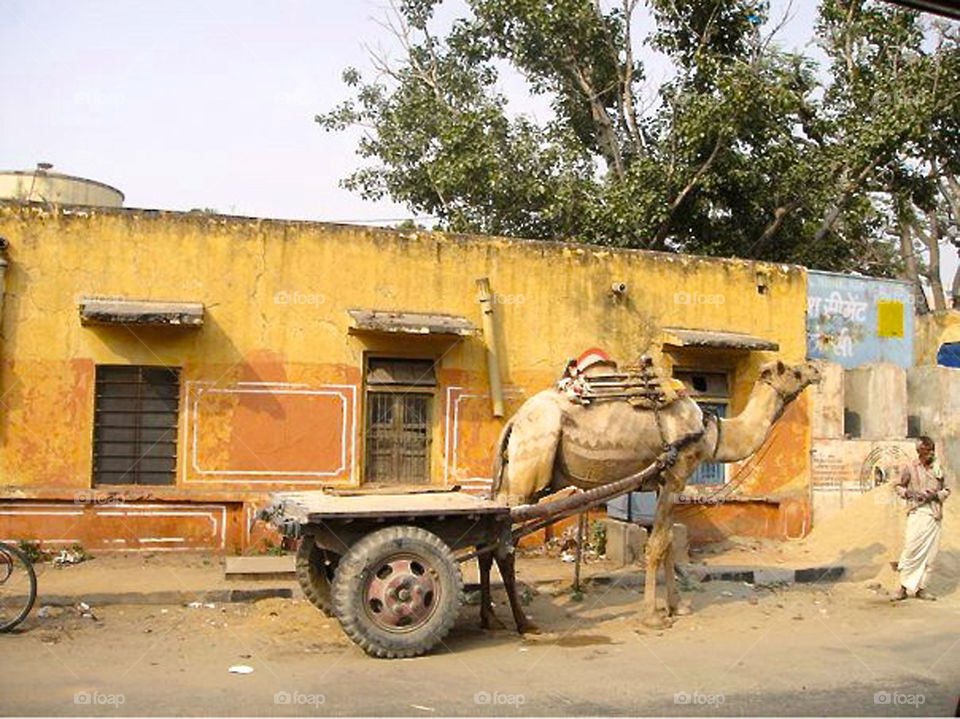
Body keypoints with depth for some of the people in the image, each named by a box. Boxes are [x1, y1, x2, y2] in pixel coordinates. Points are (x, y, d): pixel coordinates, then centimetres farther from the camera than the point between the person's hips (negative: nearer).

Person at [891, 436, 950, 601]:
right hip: (917, 513, -4)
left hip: (935, 514, 4)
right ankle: (904, 587, -2)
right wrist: (911, 494, -10)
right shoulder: (910, 468, 2)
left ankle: (921, 587, 12)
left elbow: (946, 490, 16)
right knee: (911, 549, -10)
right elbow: (898, 486, 7)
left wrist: (936, 495, -5)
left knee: (929, 552, 4)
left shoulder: (938, 469, 11)